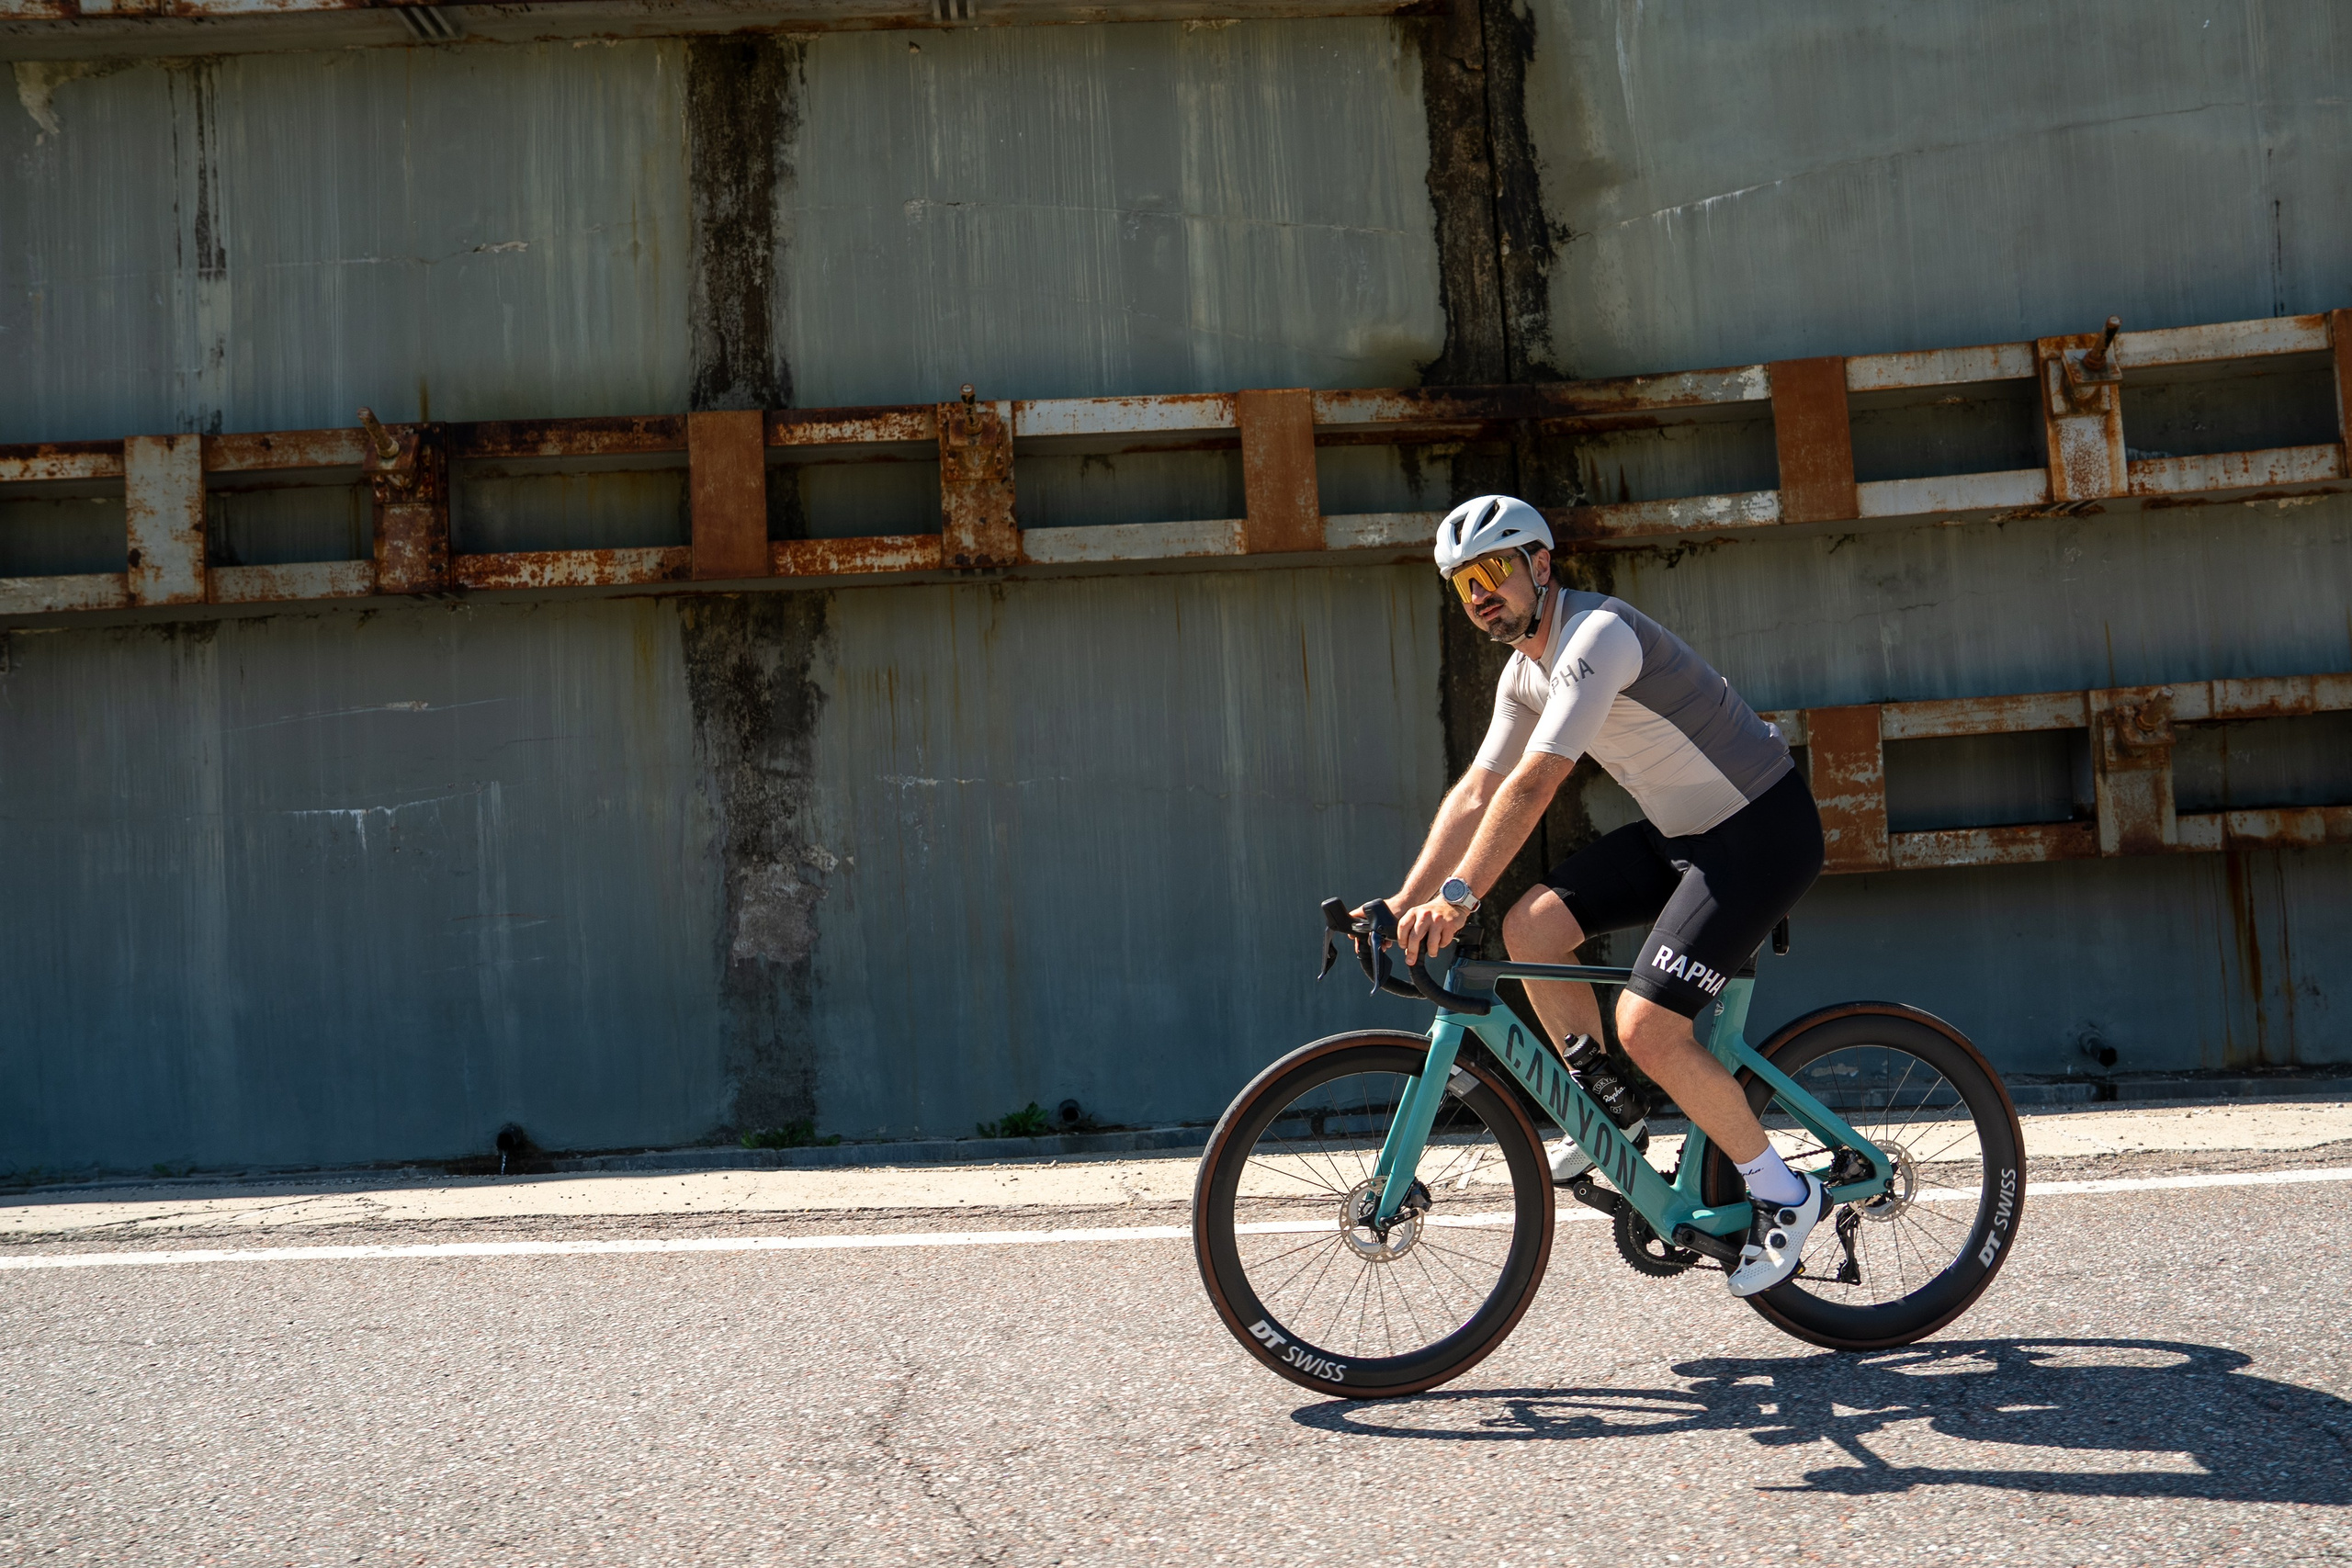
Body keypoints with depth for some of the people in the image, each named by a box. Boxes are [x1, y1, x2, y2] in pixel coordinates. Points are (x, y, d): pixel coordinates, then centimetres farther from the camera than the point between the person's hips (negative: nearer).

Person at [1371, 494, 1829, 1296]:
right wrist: (1404, 904, -1)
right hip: (1682, 829, 9)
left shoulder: (1597, 635, -23)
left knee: (1647, 1027, -17)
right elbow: (1475, 795, 7)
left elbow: (1532, 787, -31)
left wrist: (1456, 897, -33)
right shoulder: (1525, 674, 6)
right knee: (1531, 928, -1)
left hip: (1765, 831, -9)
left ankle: (1782, 1193, 3)